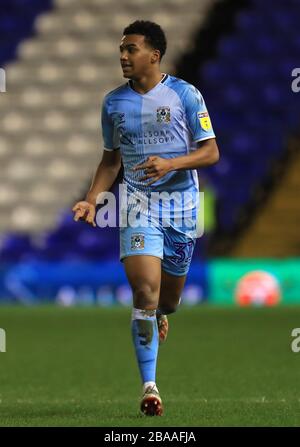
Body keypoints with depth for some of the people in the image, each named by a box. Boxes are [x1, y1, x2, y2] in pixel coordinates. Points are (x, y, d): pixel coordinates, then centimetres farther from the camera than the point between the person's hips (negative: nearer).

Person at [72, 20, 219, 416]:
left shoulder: (185, 95, -4)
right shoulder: (114, 102, 5)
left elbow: (211, 152, -5)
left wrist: (170, 164, -22)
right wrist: (91, 201, 3)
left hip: (181, 206, 0)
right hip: (137, 206, 0)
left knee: (169, 296, 11)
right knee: (145, 291, -17)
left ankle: (159, 315, 51)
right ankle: (149, 387, -13)